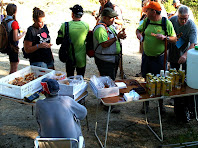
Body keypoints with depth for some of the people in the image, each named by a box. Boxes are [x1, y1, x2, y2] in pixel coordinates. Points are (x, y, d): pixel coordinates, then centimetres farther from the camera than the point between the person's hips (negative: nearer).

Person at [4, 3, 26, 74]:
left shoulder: (5, 21, 3)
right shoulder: (14, 23, -21)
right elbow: (15, 38, -22)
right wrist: (23, 34, -6)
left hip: (7, 46, 9)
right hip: (13, 47, -9)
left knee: (16, 61, 29)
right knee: (14, 68, 3)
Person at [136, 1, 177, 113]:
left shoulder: (166, 23, -9)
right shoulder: (147, 20, 2)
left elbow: (174, 39, -4)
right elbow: (139, 29, 18)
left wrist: (165, 37, -23)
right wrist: (138, 33, -5)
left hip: (159, 57, -3)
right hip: (146, 56, 3)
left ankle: (161, 104, 25)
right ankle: (146, 103, 25)